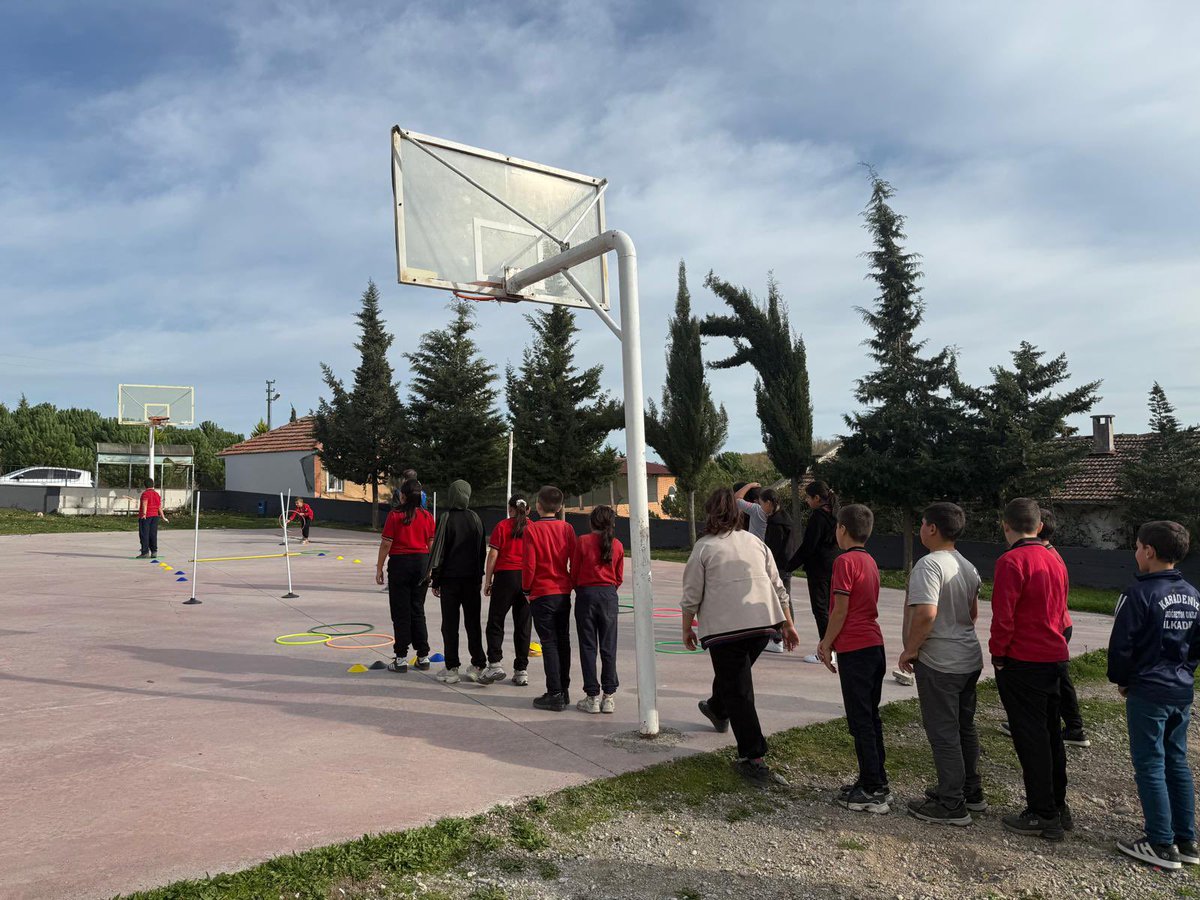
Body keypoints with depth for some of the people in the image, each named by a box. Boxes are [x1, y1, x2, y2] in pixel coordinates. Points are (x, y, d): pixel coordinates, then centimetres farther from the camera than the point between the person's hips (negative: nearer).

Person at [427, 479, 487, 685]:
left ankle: (452, 669, 6)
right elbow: (482, 550, 10)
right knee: (473, 622, 9)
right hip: (472, 578, 4)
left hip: (450, 577, -4)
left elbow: (438, 549, -8)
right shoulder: (475, 518, 4)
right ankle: (477, 666, 12)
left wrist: (435, 580, -1)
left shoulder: (447, 518, -10)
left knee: (450, 624, 4)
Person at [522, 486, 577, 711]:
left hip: (542, 593, -4)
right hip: (564, 593, 5)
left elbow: (529, 564, -12)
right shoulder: (567, 529, 2)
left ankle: (555, 695, -1)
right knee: (563, 641, 13)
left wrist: (526, 588, 2)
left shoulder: (532, 529, -10)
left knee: (549, 643, -1)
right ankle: (564, 691, 20)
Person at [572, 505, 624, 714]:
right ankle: (609, 696, 10)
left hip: (586, 594, -2)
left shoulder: (582, 542, -6)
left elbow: (574, 573, -1)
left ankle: (592, 697, 6)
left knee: (588, 647, 4)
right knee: (608, 647, 8)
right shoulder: (617, 545, 1)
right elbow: (619, 578, 6)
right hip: (609, 596, 2)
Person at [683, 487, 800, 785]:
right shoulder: (756, 542, 12)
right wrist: (788, 625, 18)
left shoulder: (704, 547, -3)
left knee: (738, 691, 1)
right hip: (763, 623, 6)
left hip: (724, 627, -5)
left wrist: (687, 629, 9)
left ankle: (754, 759, 1)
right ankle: (718, 710, 52)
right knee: (737, 674, 28)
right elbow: (777, 587, 12)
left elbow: (692, 596, -3)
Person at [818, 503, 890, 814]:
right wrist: (830, 640, 17)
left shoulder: (846, 561, -14)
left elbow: (841, 610, -15)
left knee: (860, 720, -3)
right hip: (875, 647, 9)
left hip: (854, 649, -9)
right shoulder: (870, 561, 12)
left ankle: (873, 792, 2)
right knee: (870, 716, 15)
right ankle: (877, 780, 23)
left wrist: (826, 644, -5)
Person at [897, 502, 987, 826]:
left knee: (943, 733, 1)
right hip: (969, 659, 9)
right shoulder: (967, 566, 9)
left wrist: (909, 650, -17)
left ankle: (952, 806, 10)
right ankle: (971, 792, 33)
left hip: (939, 664, -9)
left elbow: (925, 614, -29)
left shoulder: (929, 564, -21)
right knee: (965, 727, 20)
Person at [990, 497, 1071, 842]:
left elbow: (1003, 616, -19)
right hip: (1055, 658, 8)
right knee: (1050, 733, 17)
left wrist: (997, 654, -7)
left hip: (1022, 662, -8)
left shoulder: (1012, 561, -17)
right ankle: (1059, 807, 27)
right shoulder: (1054, 560, 9)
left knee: (1031, 738, 0)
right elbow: (1060, 611, 16)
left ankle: (1043, 816, 7)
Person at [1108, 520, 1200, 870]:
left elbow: (1121, 645, -16)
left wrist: (1120, 680, 0)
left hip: (1147, 694, -7)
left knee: (1150, 766, 1)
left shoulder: (1139, 593, -18)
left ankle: (1162, 845, 7)